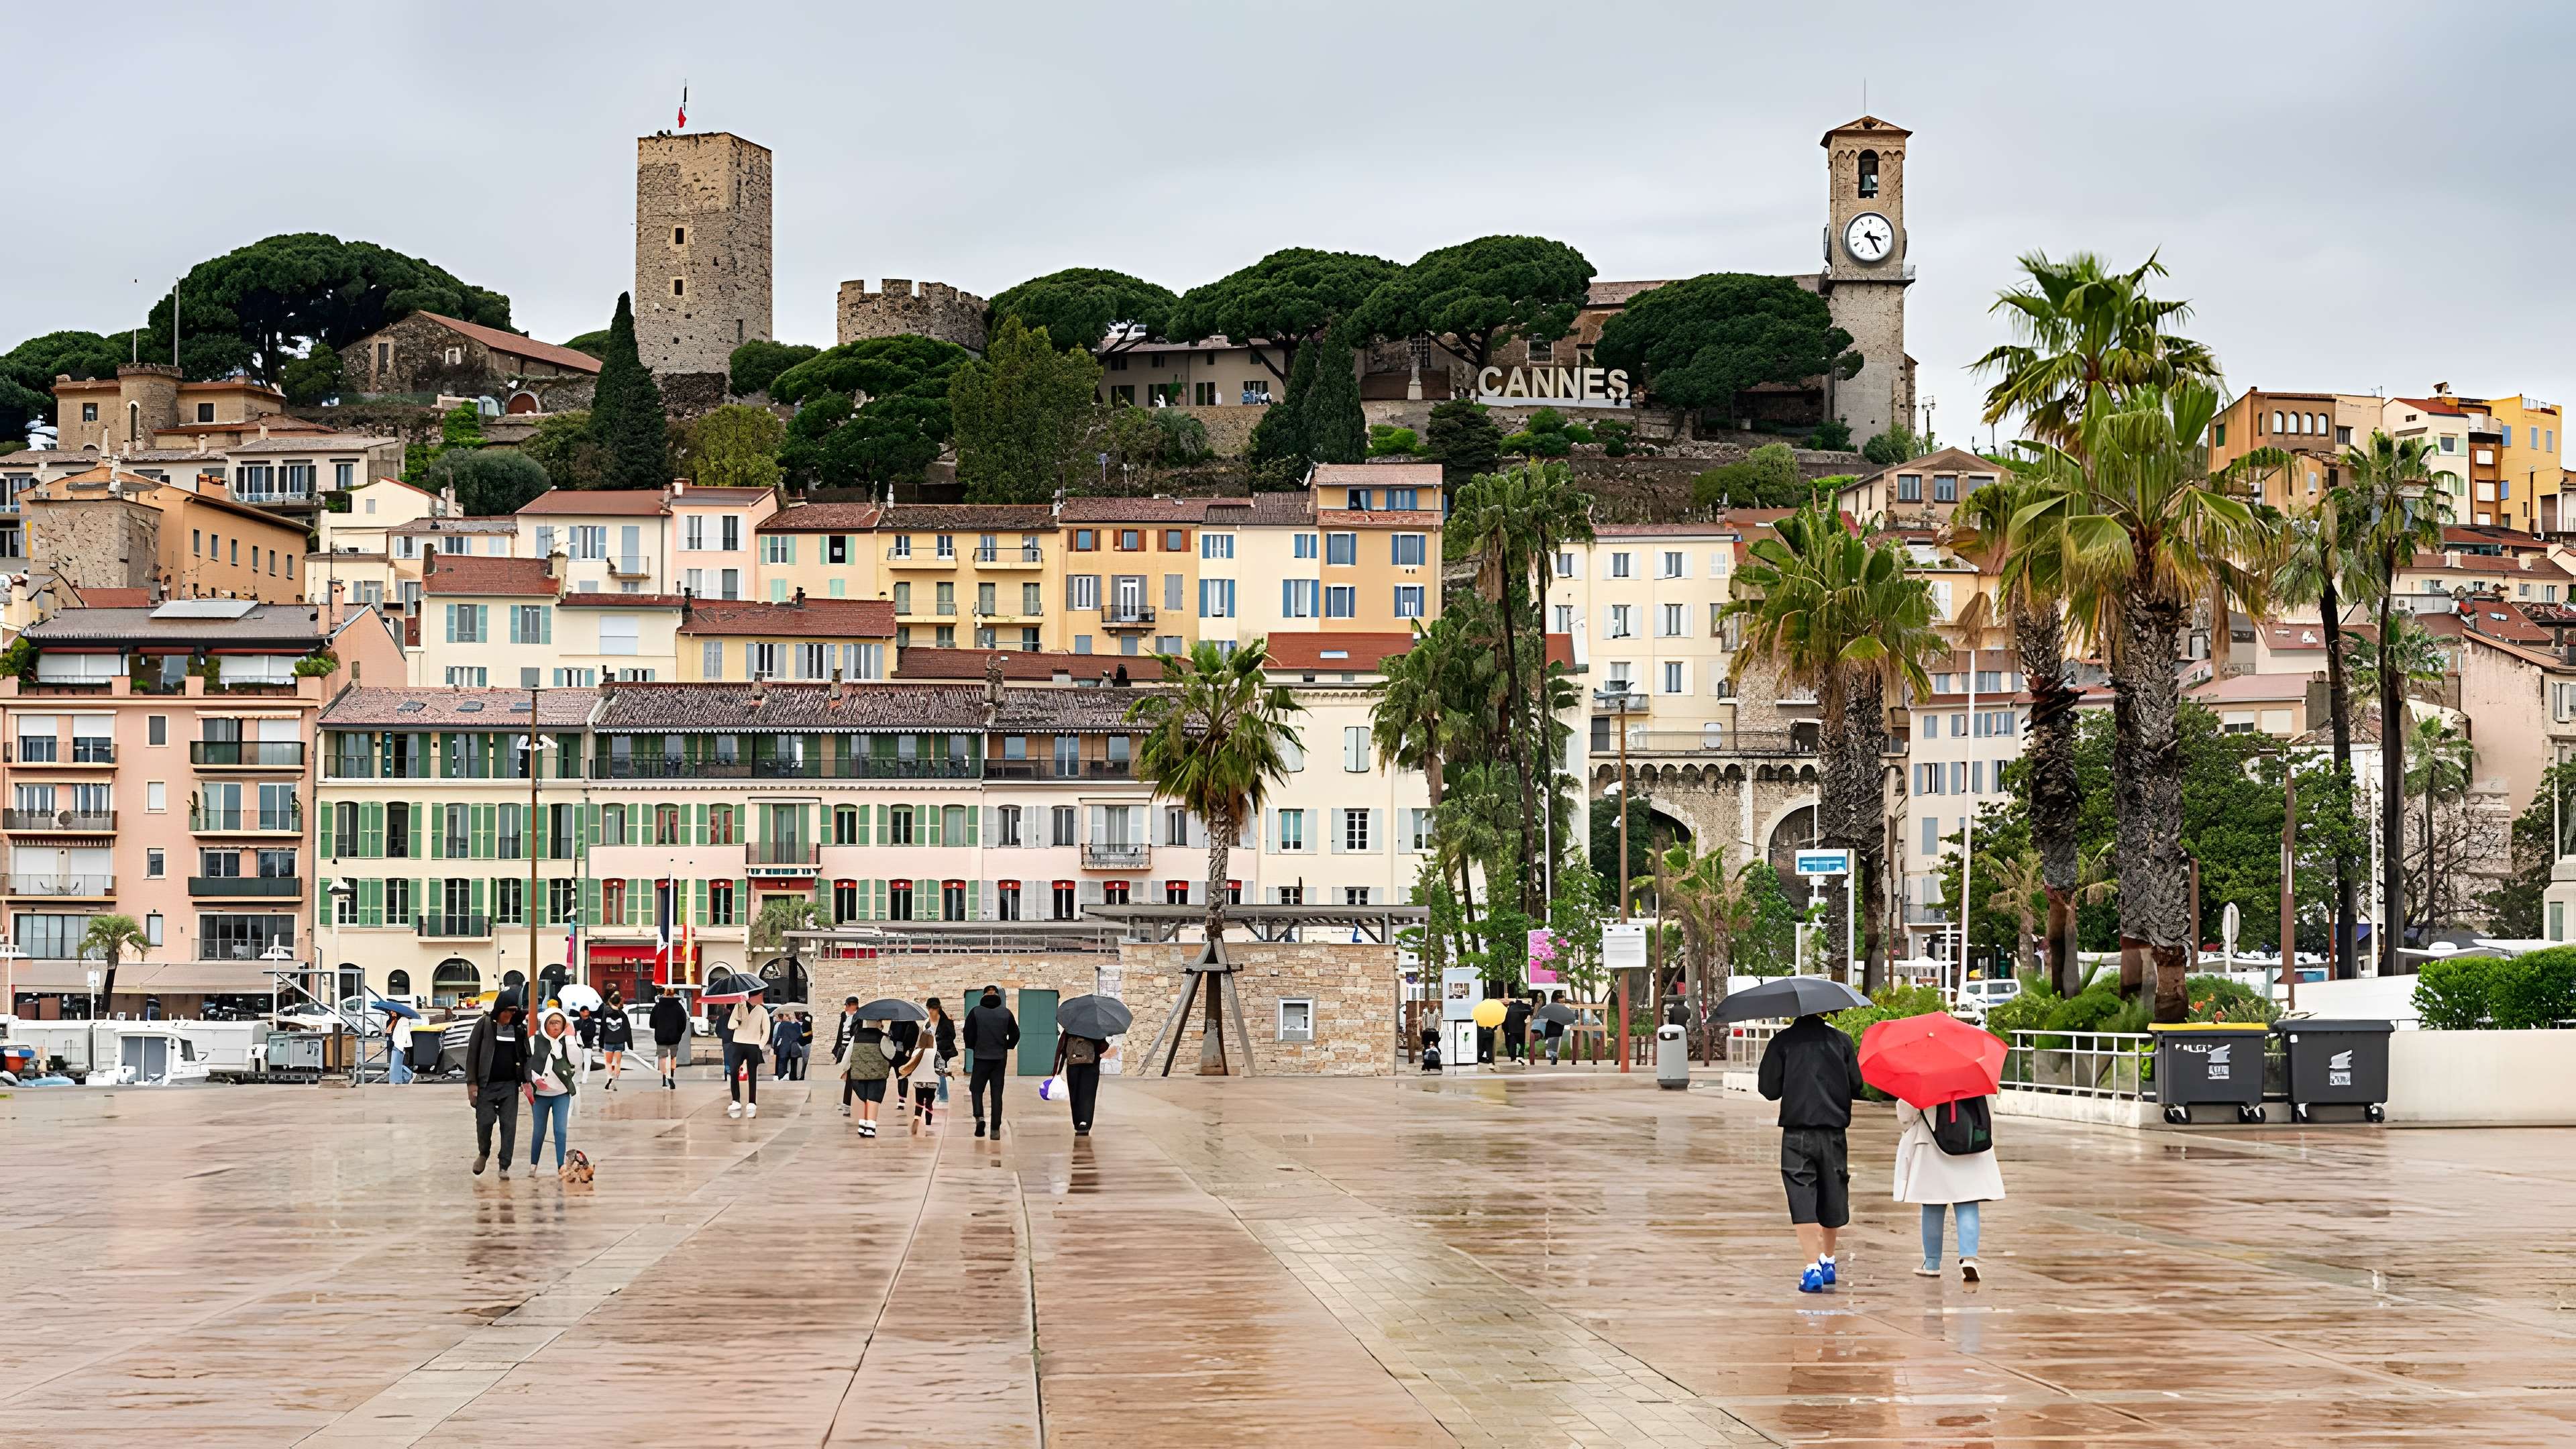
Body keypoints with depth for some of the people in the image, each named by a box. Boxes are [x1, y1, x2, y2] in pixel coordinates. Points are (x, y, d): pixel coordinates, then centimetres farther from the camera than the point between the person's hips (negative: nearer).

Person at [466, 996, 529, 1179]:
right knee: (485, 1121, -5)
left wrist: (526, 1080, 0)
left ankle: (504, 1167, 4)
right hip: (487, 1083, -2)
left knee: (509, 1124, -2)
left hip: (510, 1085, 2)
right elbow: (472, 1053, -2)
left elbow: (525, 1055, 11)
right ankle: (483, 1154, 24)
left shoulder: (519, 1027, 6)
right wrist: (471, 1082, -6)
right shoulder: (485, 1024, -3)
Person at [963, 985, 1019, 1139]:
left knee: (976, 1089, 9)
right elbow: (1015, 1035, 6)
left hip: (981, 1057, -2)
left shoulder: (976, 1012, -4)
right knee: (997, 1093, 5)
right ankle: (996, 1128, 0)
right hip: (1000, 1058, 2)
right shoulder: (1006, 1013, 2)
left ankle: (979, 1116, -16)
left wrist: (973, 1047, 10)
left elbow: (968, 1034, -6)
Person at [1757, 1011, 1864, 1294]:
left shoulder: (1782, 1042, -3)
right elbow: (1857, 1087, 5)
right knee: (1832, 1198, 17)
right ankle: (1828, 1261, 30)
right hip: (1834, 1133, 3)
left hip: (1796, 1135, -3)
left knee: (1803, 1198, -4)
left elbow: (1769, 1089, -4)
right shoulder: (1841, 1041, 3)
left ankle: (1813, 1268, -15)